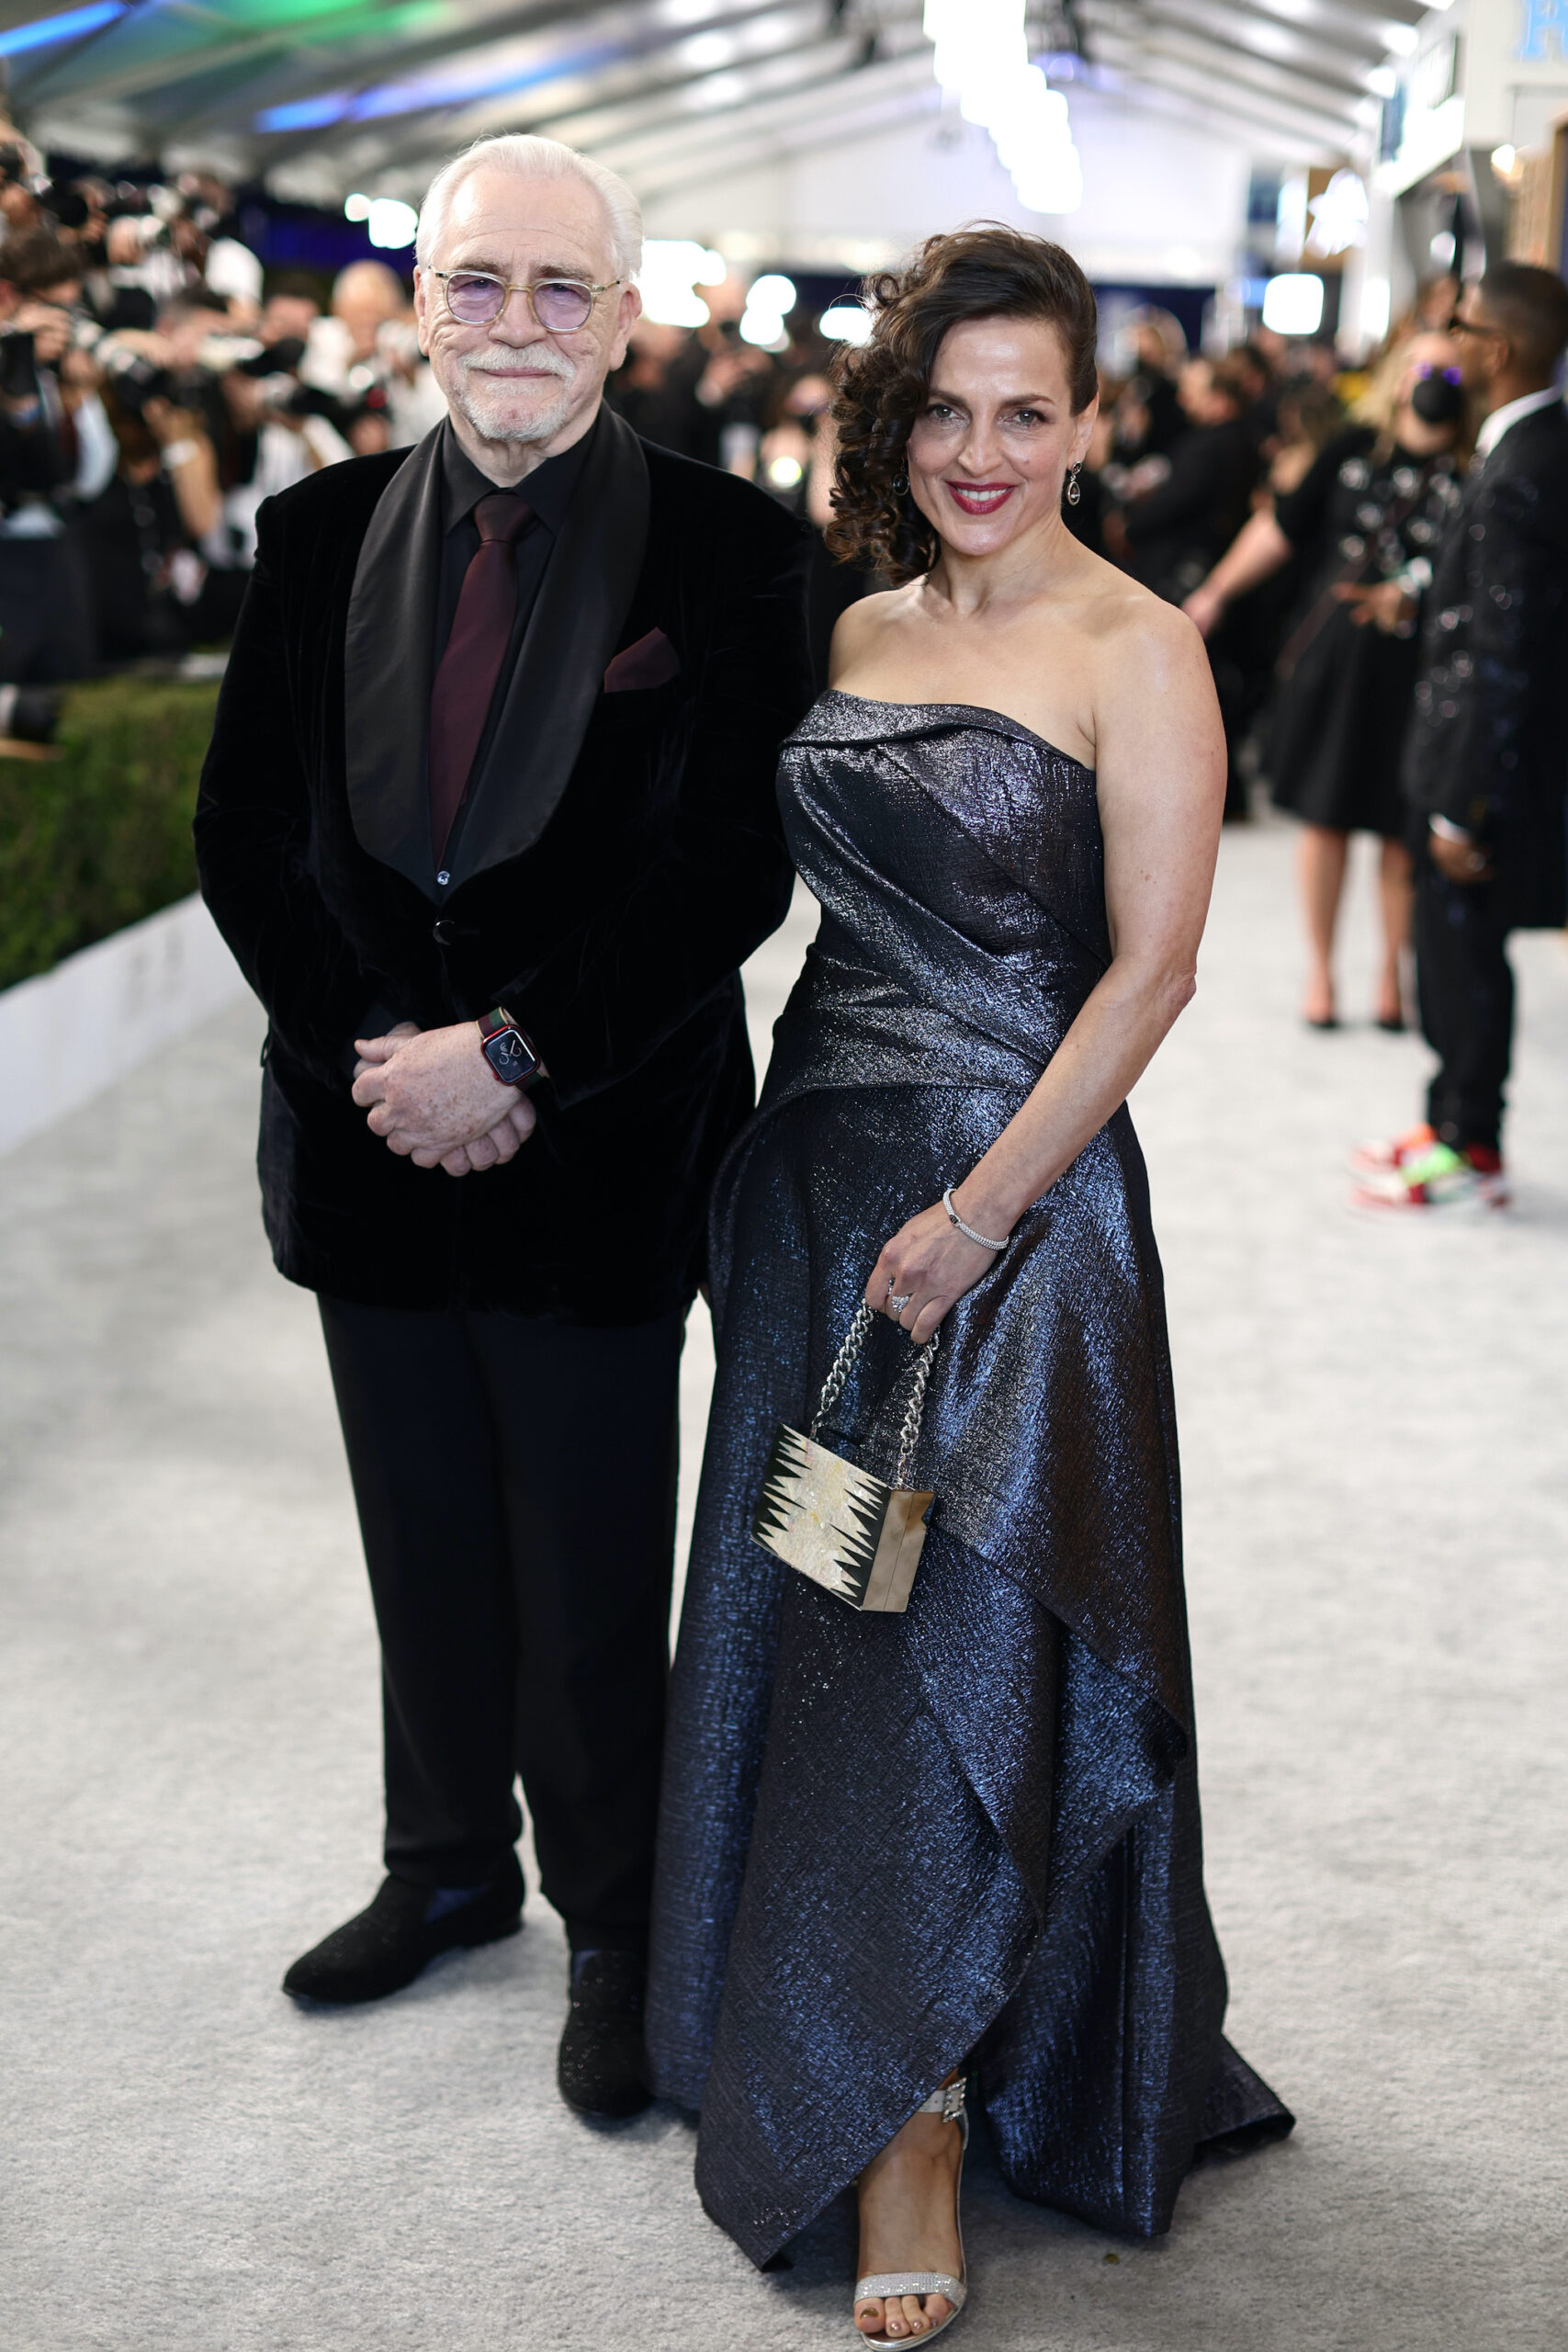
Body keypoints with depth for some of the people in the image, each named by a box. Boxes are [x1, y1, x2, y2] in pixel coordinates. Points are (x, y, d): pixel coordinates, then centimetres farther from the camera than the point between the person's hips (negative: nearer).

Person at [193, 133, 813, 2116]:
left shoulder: (725, 549, -7)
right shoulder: (320, 533, 4)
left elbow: (738, 866, -12)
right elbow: (244, 835, 3)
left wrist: (521, 1054, -17)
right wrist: (367, 1057, -9)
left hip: (603, 1155, -3)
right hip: (375, 1138, 4)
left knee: (595, 1580, 8)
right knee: (425, 1549, 19)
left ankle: (613, 1927, 28)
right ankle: (449, 1866, 40)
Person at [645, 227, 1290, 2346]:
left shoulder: (1136, 649, -9)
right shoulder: (856, 634, 10)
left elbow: (1151, 966, -13)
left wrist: (979, 1209, -17)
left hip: (1018, 1193, -6)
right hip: (817, 1170, 6)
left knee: (962, 1639, 1)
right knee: (810, 1622, 12)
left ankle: (914, 2111, 15)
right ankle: (845, 2041, 31)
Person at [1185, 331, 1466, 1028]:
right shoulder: (1354, 448, 3)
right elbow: (1283, 527, 12)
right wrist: (1216, 593, 14)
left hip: (1419, 673, -2)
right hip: (1332, 656, 2)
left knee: (1403, 829, 5)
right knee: (1326, 817, 8)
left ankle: (1393, 972, 21)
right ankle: (1319, 970, 22)